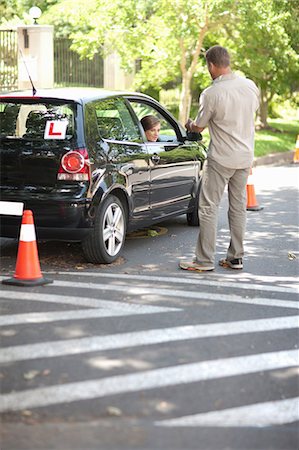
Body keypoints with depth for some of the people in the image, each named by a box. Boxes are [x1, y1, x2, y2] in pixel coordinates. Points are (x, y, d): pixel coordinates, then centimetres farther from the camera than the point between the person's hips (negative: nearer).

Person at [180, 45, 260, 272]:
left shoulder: (211, 94, -16)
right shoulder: (250, 86, 1)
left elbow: (199, 127, -5)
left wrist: (189, 124, 18)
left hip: (221, 159, -6)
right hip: (245, 156, 6)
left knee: (208, 207, 1)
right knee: (238, 207, 13)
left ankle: (205, 260, 2)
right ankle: (236, 258, 19)